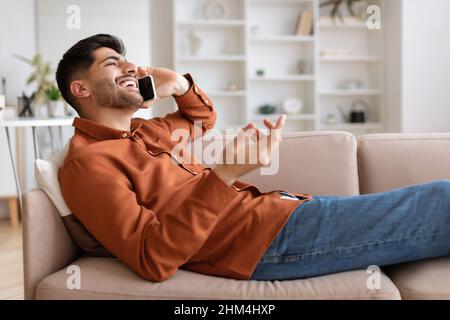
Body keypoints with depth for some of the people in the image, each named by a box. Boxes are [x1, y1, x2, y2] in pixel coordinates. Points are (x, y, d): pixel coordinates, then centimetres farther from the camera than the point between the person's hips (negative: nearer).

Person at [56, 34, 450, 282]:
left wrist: (178, 83, 12)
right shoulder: (88, 161, -9)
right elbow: (152, 260, -21)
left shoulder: (142, 131, 18)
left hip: (273, 205, 10)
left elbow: (205, 115, 35)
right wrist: (223, 177, -32)